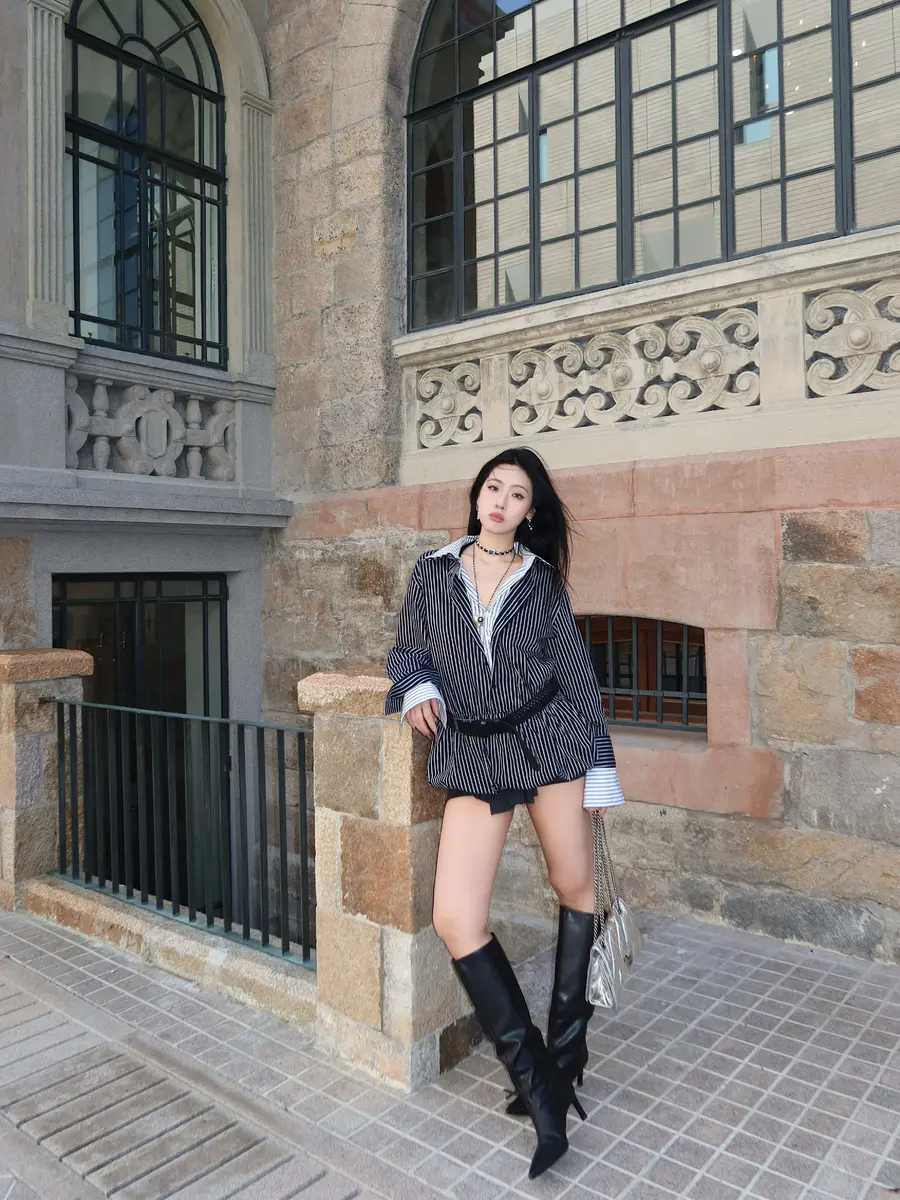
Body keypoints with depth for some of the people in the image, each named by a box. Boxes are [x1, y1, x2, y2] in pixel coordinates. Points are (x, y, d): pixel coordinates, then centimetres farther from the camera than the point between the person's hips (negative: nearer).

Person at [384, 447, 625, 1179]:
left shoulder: (541, 579, 6)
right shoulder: (433, 571, 9)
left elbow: (576, 671, 6)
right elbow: (407, 650, 15)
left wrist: (599, 765, 2)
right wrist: (417, 685, -8)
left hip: (548, 738, 0)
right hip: (473, 755, 0)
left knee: (576, 887, 8)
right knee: (455, 920, -10)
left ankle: (566, 1047, 30)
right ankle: (538, 1086, 4)